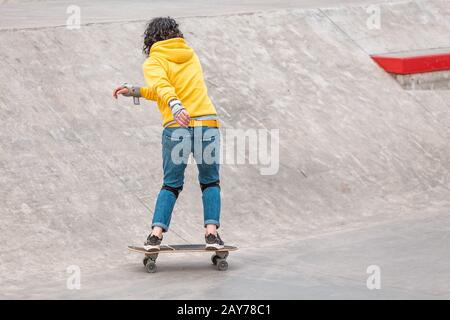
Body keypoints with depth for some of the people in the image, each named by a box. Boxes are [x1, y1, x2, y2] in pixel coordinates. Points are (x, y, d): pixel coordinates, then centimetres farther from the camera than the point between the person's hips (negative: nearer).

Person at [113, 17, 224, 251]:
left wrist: (175, 108, -32)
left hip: (177, 126, -2)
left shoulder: (154, 62, 6)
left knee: (171, 185, 12)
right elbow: (176, 90, 18)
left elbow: (163, 87, -15)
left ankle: (156, 234, 1)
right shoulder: (191, 56, 20)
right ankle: (211, 232, 1)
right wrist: (136, 91, 16)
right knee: (210, 182, 16)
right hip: (208, 123, 2)